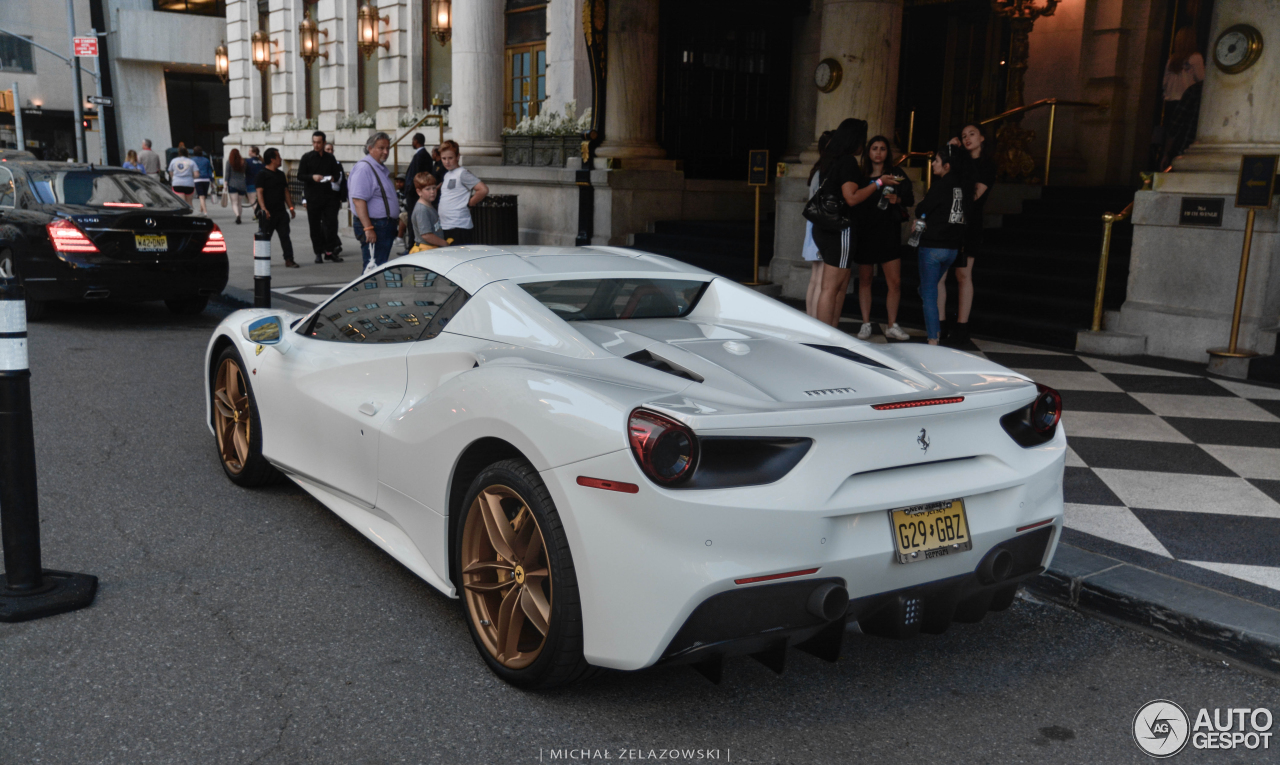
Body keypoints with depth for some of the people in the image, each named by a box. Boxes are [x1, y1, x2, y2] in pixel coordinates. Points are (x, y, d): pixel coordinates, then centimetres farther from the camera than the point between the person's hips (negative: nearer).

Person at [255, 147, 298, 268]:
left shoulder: (281, 174, 15)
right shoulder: (262, 174, -5)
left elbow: (286, 192, 20)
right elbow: (259, 192, -12)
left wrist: (291, 207, 15)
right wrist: (263, 209, -22)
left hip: (281, 211, 6)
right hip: (268, 212, -6)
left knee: (285, 236, 1)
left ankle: (289, 260, 0)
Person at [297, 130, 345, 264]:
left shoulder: (330, 158, 10)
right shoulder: (307, 157, 4)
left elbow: (337, 174, 12)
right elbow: (300, 175, 1)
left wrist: (333, 178, -11)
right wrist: (312, 177, -18)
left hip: (329, 196, 1)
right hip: (313, 197, -1)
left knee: (332, 223, -4)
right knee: (315, 225, 3)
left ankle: (330, 251, 5)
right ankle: (318, 253, 11)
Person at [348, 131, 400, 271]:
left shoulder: (381, 168, 17)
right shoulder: (364, 168, -14)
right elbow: (358, 200, -22)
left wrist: (396, 219, 24)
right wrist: (368, 228, -27)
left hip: (386, 226, 10)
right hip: (374, 227, -10)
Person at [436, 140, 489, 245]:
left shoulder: (462, 173, -8)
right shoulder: (447, 175, 17)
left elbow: (483, 190, -17)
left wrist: (469, 204, -8)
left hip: (459, 227, -9)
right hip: (445, 225, 9)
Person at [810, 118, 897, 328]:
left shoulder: (829, 160, 15)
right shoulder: (848, 161, -12)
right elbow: (852, 198, -19)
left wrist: (861, 175, 29)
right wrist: (878, 182, -12)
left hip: (826, 229, 9)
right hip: (840, 231, -9)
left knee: (841, 286, 15)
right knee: (831, 288, -8)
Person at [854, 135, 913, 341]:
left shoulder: (897, 176, 6)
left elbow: (910, 199, -3)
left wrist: (898, 199, -21)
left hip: (888, 233, 0)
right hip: (864, 233, 1)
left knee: (895, 282, -4)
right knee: (865, 280, 4)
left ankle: (892, 326, 6)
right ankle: (866, 325, 12)